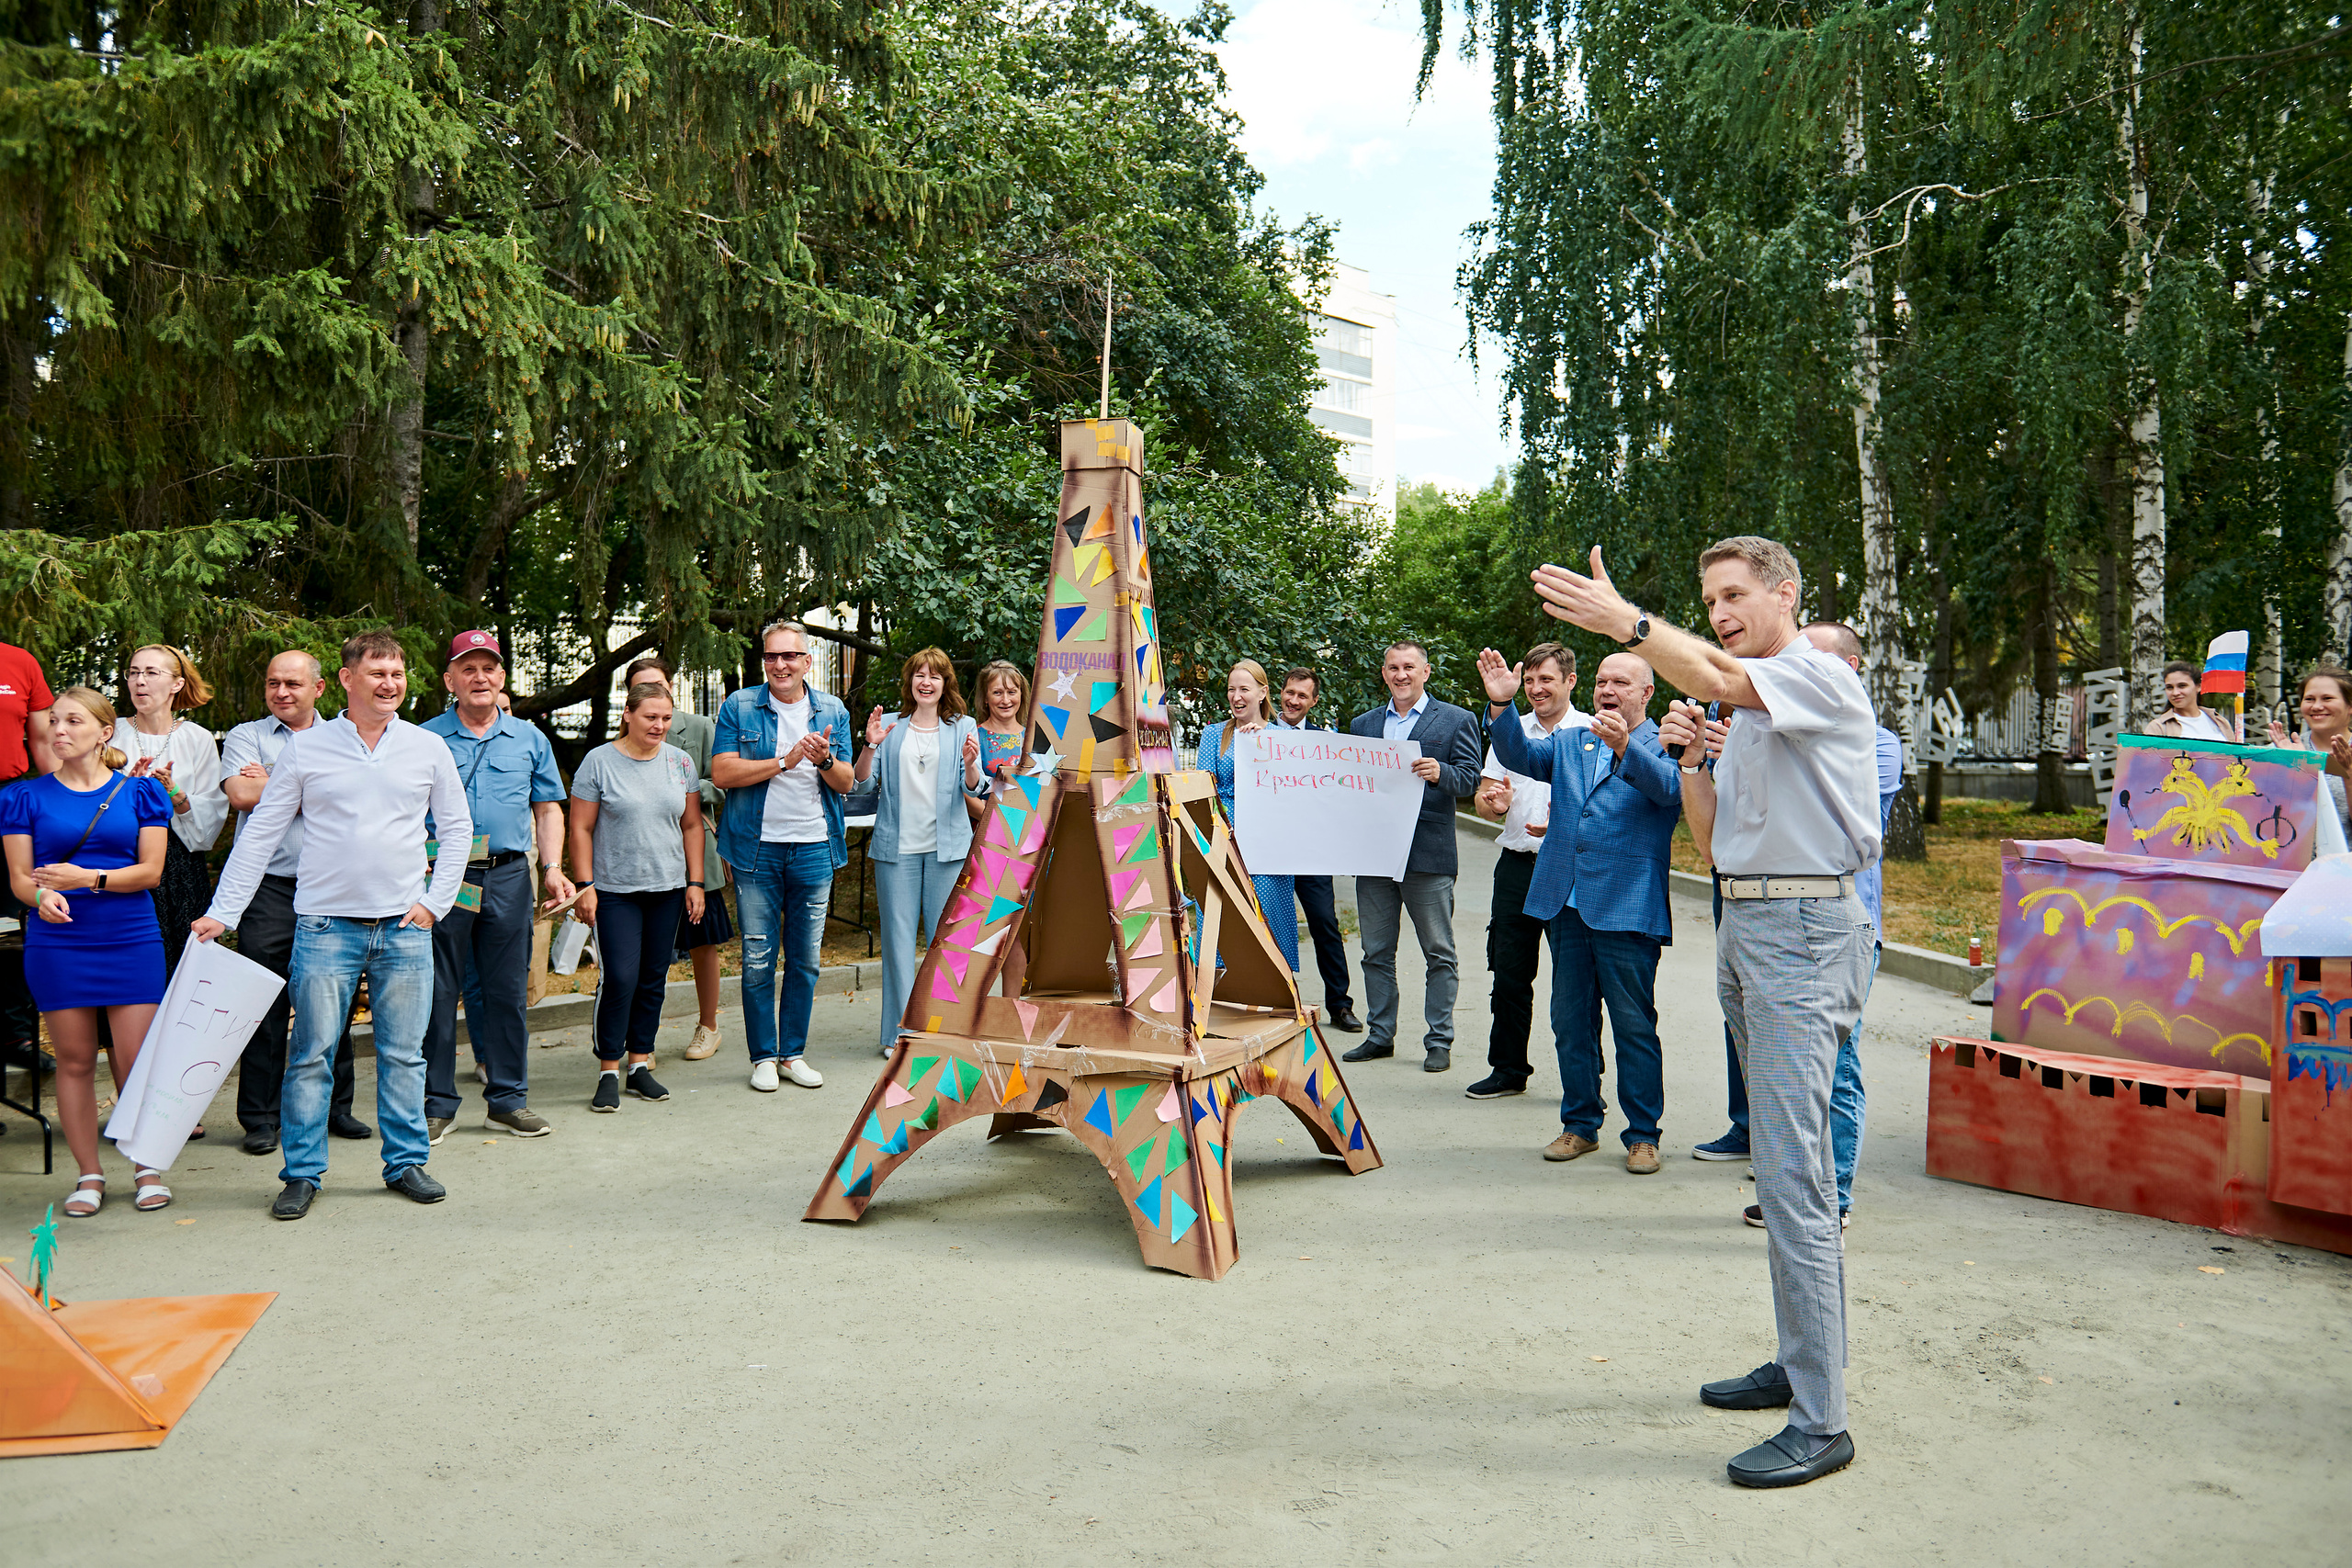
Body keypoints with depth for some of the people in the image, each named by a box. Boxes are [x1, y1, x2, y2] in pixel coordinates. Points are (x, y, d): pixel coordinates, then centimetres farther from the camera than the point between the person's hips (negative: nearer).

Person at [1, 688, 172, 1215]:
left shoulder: (139, 791, 5)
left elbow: (150, 871, -1)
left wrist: (87, 878, -15)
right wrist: (43, 895, -19)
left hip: (131, 941, -1)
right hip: (57, 945, 1)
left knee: (137, 1061, -2)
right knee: (75, 1060, 5)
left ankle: (147, 1168, 13)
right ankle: (89, 1175, 16)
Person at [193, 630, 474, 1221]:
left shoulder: (428, 748, 5)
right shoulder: (305, 748, 2)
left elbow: (457, 827, 12)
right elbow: (260, 834, 4)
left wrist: (436, 901, 2)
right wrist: (221, 913, -1)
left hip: (405, 928, 1)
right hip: (325, 926, -1)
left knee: (404, 1053, 7)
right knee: (310, 1053, 1)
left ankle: (406, 1161, 19)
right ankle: (303, 1174, 13)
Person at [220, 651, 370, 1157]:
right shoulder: (246, 737, 10)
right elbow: (240, 794, -9)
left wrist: (274, 783, -6)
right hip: (269, 887, -2)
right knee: (264, 1005, -1)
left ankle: (334, 1107, 18)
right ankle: (260, 1117, 8)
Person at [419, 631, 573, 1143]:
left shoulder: (529, 740, 11)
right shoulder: (425, 739, 5)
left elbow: (547, 809, 14)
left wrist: (552, 867, 1)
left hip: (508, 876, 2)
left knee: (508, 989, 6)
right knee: (438, 991, 2)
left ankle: (509, 1097, 16)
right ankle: (437, 1104, 12)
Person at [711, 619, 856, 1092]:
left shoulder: (833, 711, 8)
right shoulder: (739, 707, 1)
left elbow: (846, 783, 6)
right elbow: (722, 773, -9)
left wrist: (824, 759, -16)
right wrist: (785, 760, -16)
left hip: (814, 848, 2)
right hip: (758, 847, -2)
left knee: (805, 959, 7)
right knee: (758, 959, 1)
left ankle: (793, 1052, 19)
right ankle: (763, 1056, 12)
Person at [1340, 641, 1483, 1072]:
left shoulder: (1456, 720, 4)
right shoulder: (1361, 725, 16)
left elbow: (1470, 778, -4)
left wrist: (1439, 773, -23)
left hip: (1429, 853, -4)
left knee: (1439, 954, 2)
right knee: (1377, 952, 9)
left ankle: (1439, 1040, 9)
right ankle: (1381, 1035, 19)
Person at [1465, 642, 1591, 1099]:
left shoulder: (1593, 733, 0)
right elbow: (1482, 799, 12)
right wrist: (1493, 801, -12)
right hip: (1517, 864, 4)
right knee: (1509, 972, 8)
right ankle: (1508, 1069, 20)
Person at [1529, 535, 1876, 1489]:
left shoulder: (1821, 677, -5)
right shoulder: (1750, 717, 21)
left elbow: (1715, 678, -25)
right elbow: (1712, 845, 18)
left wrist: (1625, 621, -33)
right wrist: (1689, 760, 5)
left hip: (1802, 929, -10)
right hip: (1746, 927, 10)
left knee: (1791, 1172, -13)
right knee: (1782, 1159, 15)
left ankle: (1820, 1419, -8)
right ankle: (1799, 1362, 26)